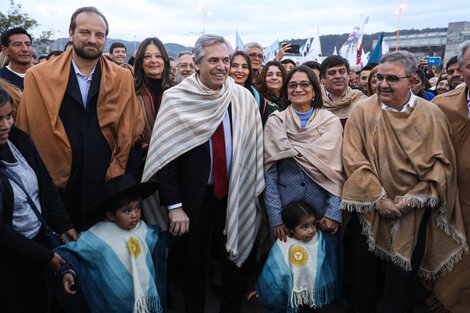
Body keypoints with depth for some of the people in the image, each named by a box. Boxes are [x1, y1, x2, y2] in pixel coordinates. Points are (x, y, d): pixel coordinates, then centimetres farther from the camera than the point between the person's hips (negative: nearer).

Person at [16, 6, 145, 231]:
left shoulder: (122, 79, 3)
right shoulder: (38, 77, 0)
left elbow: (131, 137, 3)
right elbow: (25, 135, 3)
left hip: (107, 187, 1)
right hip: (57, 187, 0)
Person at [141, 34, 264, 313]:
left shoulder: (243, 97, -3)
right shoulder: (176, 99, -10)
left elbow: (254, 150, 2)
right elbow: (165, 155, -10)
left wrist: (253, 190, 0)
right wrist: (174, 206, -13)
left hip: (235, 193, 2)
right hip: (194, 196, -2)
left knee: (233, 258, 17)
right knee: (193, 261, 16)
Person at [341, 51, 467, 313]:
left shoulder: (432, 115, -1)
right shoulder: (363, 111, -4)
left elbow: (441, 163, -2)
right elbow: (354, 159, -8)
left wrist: (412, 199, -11)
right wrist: (378, 198, -14)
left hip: (413, 213, 0)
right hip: (369, 210, 0)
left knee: (401, 277, 8)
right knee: (364, 274, 12)